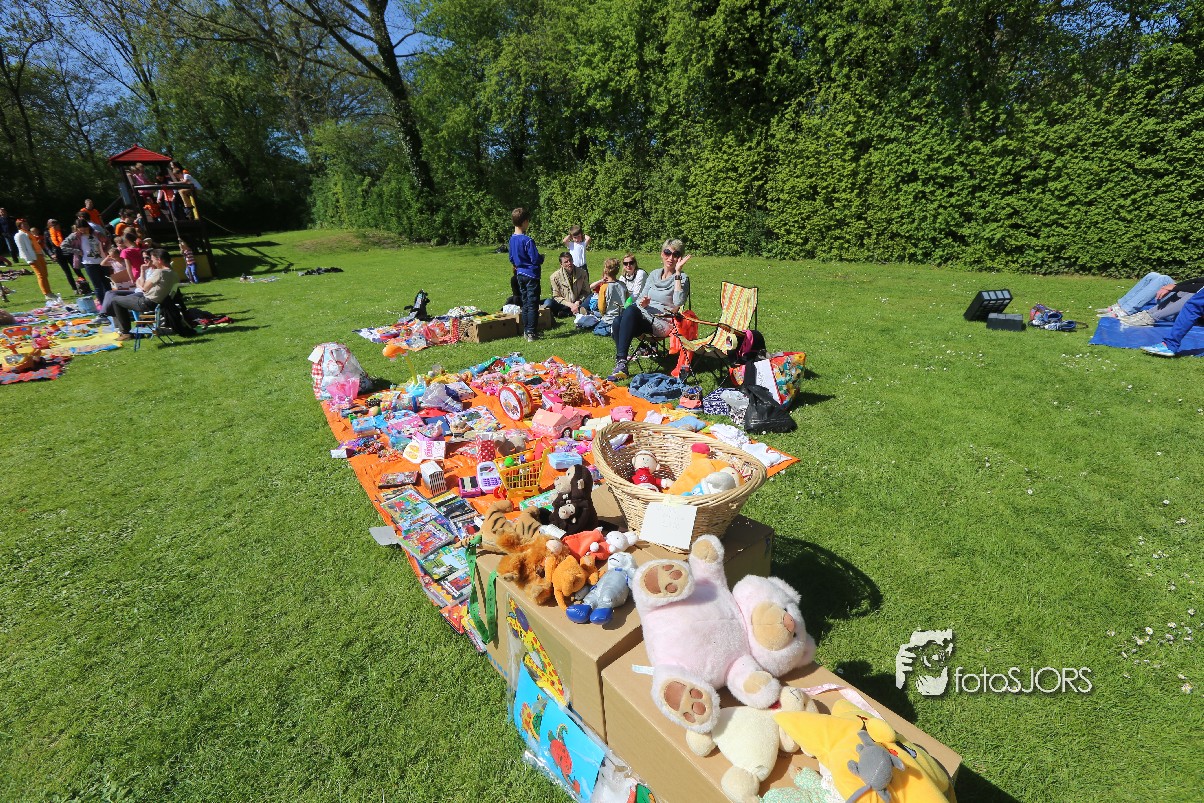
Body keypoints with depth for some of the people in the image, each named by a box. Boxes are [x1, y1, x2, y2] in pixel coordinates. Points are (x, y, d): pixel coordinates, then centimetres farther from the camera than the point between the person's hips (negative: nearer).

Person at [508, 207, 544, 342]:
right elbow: (535, 259, -18)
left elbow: (512, 259, 14)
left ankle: (526, 330, 19)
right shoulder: (527, 240, -18)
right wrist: (542, 257, 2)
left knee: (525, 304, 14)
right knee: (533, 305, -4)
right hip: (531, 275, -8)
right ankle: (532, 333, -4)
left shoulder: (512, 239, 6)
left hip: (520, 274, 8)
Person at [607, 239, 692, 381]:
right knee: (618, 321, -27)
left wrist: (677, 272, -17)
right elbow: (640, 299, 19)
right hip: (644, 318, 5)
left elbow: (678, 302, -19)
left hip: (663, 323, -5)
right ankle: (621, 364, -29)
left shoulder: (682, 278, 1)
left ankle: (621, 363, -36)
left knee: (631, 311, -32)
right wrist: (643, 303, -6)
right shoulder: (654, 274, 18)